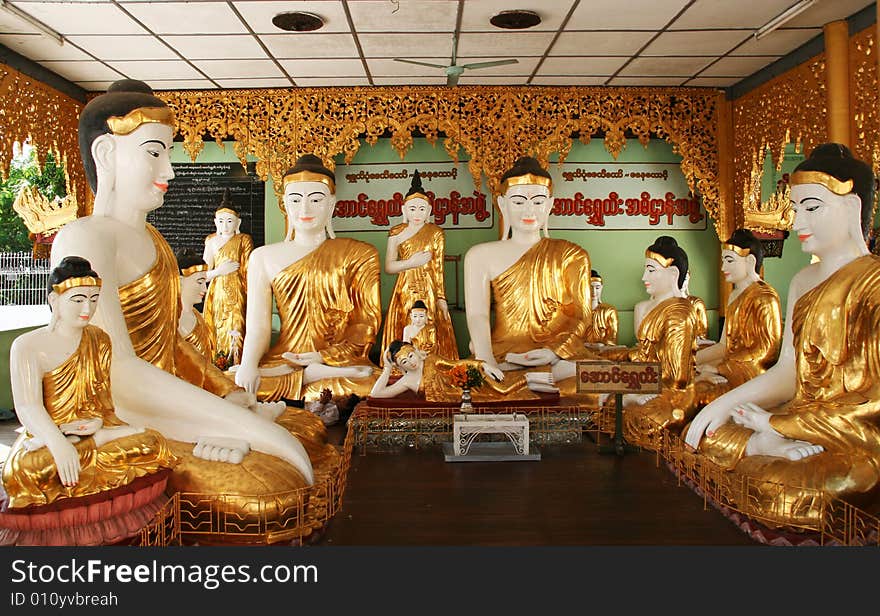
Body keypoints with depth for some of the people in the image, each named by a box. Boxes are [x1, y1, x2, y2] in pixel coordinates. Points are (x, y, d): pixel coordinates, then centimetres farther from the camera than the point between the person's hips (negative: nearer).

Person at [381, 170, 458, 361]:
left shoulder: (436, 233, 1)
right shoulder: (397, 233, 4)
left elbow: (438, 268, 1)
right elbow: (388, 267, 0)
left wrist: (441, 298, -3)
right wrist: (411, 262, -12)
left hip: (429, 292, -1)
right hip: (404, 292, 1)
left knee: (430, 339, -1)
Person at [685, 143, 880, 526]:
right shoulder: (803, 283, 13)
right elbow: (788, 374, 11)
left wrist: (780, 425, -16)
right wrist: (723, 404, -3)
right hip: (801, 423, 7)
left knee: (785, 492, -32)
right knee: (702, 436, -11)